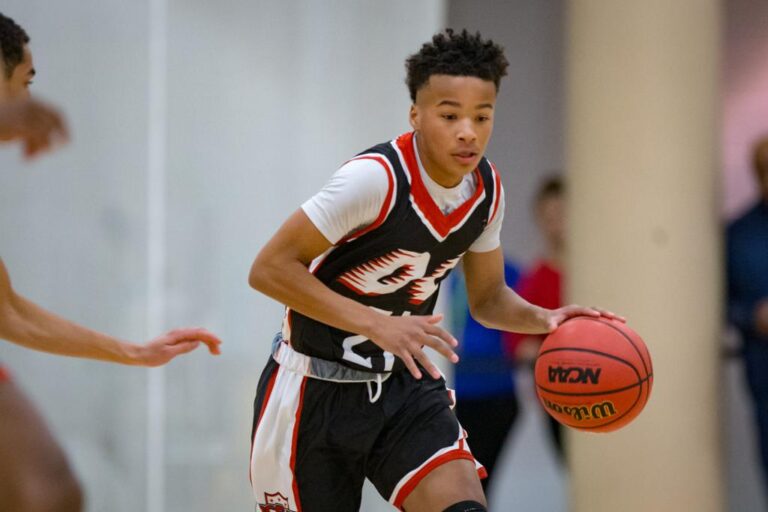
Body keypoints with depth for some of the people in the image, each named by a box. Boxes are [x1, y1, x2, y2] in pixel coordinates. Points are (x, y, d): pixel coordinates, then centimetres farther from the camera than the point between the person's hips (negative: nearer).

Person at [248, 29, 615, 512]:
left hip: (404, 384, 5)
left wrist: (542, 319, -11)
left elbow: (488, 298, 12)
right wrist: (375, 324, -32)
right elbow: (269, 267, -25)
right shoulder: (376, 177, -24)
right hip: (316, 388, -5)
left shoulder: (486, 189, -3)